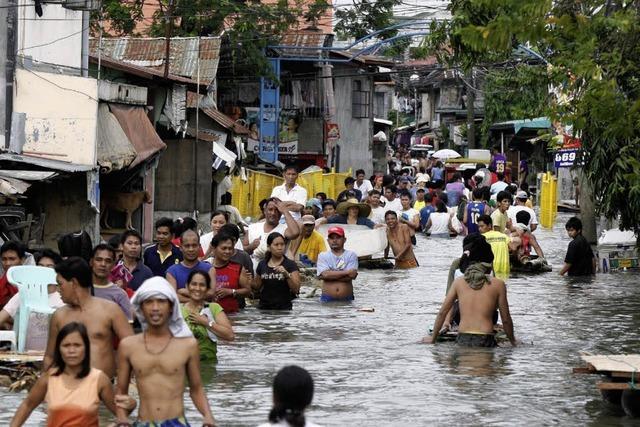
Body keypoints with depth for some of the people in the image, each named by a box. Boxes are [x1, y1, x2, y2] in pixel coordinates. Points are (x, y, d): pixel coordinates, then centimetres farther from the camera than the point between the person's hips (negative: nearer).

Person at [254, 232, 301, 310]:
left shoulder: (290, 265, -4)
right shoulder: (262, 265, 7)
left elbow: (296, 289, -11)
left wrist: (287, 274, -24)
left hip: (284, 308, -3)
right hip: (264, 307, 3)